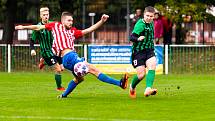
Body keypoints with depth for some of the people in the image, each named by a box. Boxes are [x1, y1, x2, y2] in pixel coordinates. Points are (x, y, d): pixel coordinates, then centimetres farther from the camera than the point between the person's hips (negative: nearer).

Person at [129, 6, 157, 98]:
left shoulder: (151, 23, 8)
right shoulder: (140, 24, -17)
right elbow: (131, 37, -28)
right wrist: (138, 39, -47)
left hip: (149, 50, 6)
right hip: (139, 51, -6)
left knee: (152, 66, -23)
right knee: (141, 75, -6)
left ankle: (148, 89, -32)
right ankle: (132, 87, 27)